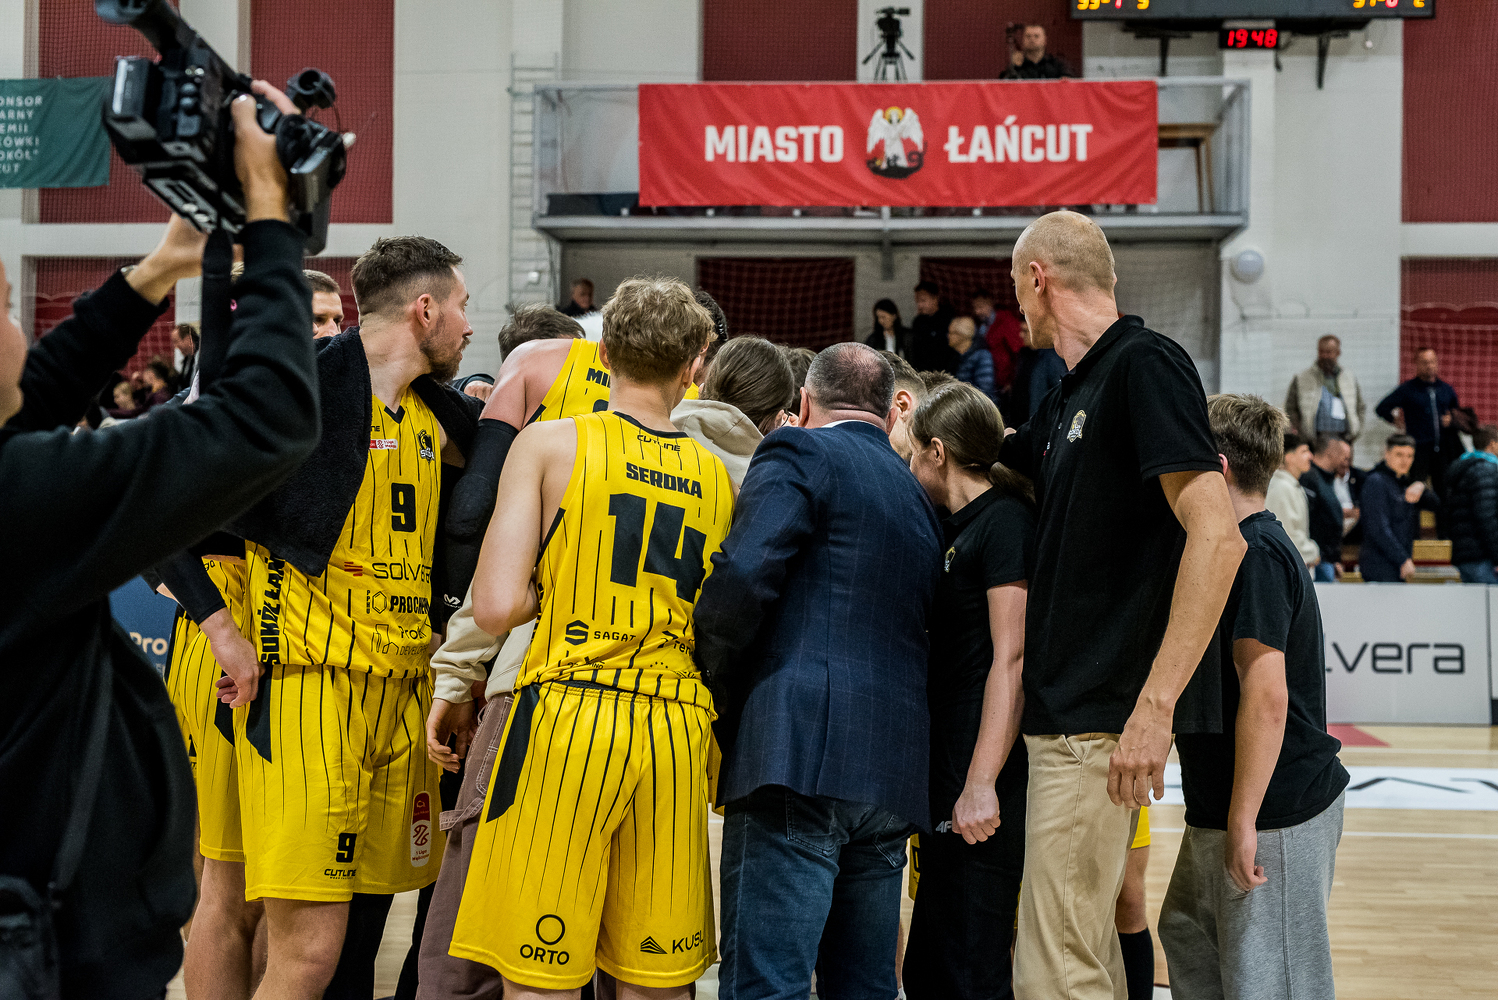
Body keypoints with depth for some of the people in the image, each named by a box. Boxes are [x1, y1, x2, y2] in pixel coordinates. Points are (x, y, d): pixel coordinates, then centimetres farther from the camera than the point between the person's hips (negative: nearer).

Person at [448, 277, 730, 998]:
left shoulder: (550, 443, -1)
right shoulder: (718, 477, 11)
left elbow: (496, 608, -9)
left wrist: (560, 584, 10)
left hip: (566, 717, -4)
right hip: (680, 727, 4)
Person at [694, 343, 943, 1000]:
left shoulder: (798, 454, 1)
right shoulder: (917, 497, 25)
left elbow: (741, 580, -13)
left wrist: (714, 695, 1)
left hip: (800, 751, -8)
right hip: (894, 772, 8)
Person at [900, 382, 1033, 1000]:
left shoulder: (1005, 520, -10)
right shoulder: (959, 527, 19)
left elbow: (1012, 659, -18)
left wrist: (981, 785, -22)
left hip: (980, 788, -10)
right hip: (947, 780, 10)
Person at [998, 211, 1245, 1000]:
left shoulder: (1146, 365, -11)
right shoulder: (1068, 400, 17)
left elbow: (1216, 536, -20)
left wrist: (1155, 704, -24)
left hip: (1103, 720, -9)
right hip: (1066, 714, 9)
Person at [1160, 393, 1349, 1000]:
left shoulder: (1254, 555, -19)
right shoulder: (1245, 549, 14)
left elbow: (1266, 697, -25)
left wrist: (1243, 824, -25)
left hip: (1274, 813, -10)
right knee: (1188, 935, 20)